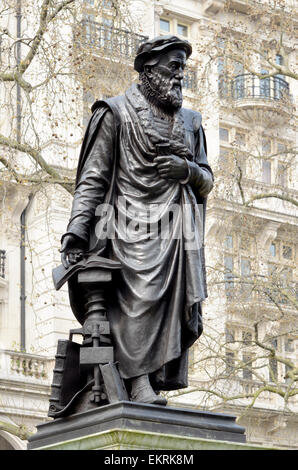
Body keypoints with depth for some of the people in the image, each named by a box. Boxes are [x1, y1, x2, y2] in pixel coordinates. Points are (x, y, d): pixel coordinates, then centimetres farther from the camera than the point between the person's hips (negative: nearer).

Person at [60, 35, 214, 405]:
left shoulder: (189, 122, 23)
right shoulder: (117, 114, 6)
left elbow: (207, 180, 23)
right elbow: (92, 179, 0)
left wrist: (188, 170, -2)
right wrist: (76, 233, -11)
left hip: (177, 233, 5)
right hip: (133, 231, -5)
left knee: (175, 312, -5)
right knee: (139, 299, -20)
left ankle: (159, 384, -7)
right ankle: (139, 385, -26)